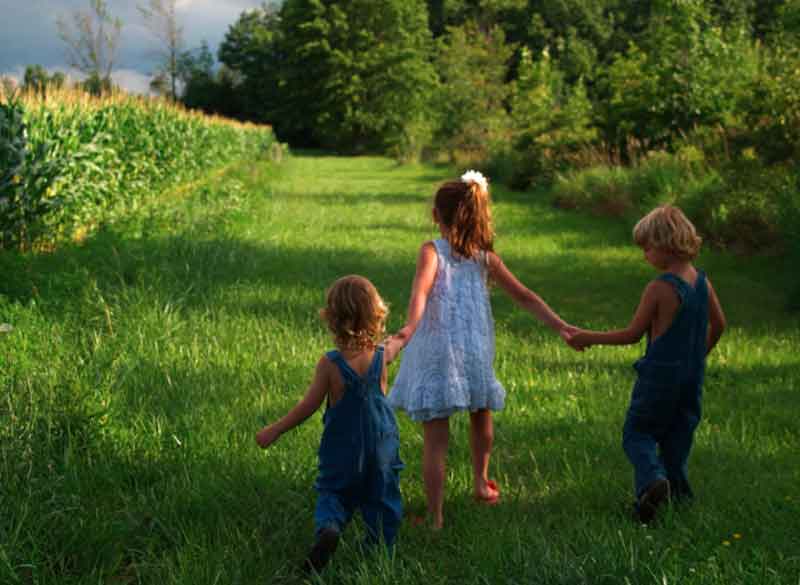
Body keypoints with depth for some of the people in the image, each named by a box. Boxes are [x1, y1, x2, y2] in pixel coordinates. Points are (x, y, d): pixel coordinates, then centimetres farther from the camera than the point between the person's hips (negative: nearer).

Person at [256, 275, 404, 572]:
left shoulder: (330, 363, -20)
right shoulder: (381, 356, -11)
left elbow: (308, 406, -15)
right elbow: (392, 349, 16)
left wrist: (275, 430, -4)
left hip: (342, 446, -2)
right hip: (381, 443, 2)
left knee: (334, 493, 13)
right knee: (381, 498, 15)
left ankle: (328, 527, -15)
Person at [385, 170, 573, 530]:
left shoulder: (432, 251, -6)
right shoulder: (485, 257, 5)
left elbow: (421, 290, -25)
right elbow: (525, 298, 8)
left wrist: (408, 329, -40)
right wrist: (563, 327, 14)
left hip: (434, 355, -3)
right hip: (475, 352, 3)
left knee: (435, 439, 1)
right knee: (481, 416, 29)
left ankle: (436, 519, 1)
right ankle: (481, 484, 46)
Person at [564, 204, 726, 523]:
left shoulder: (659, 288, -19)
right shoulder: (702, 281, 1)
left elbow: (632, 334, -14)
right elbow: (718, 324, 12)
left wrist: (588, 338, -4)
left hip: (660, 374, -6)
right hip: (692, 376, 6)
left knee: (637, 433, 3)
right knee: (677, 436, 17)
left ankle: (652, 479, -21)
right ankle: (677, 492, 20)